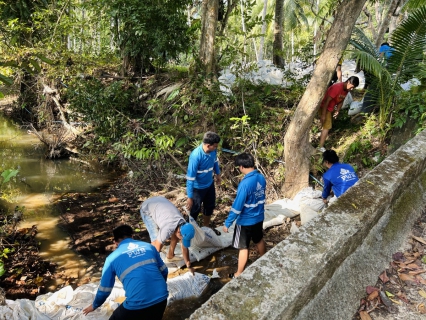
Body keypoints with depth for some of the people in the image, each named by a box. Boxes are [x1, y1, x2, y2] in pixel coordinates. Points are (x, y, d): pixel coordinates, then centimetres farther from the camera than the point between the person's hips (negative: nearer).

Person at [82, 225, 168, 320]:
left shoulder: (112, 258, 5)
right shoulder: (149, 246, 12)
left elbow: (104, 289, 13)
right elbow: (164, 271, 20)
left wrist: (94, 305, 33)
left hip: (138, 304, -3)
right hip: (161, 298, 3)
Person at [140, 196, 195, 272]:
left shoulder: (184, 227, -17)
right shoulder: (167, 230, -38)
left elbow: (184, 248, -4)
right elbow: (157, 249, -26)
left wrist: (188, 266, 0)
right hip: (147, 209, -6)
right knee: (156, 240, -19)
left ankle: (170, 256, 22)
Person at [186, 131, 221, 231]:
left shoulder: (213, 151, -15)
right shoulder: (196, 156, -35)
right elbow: (190, 177, -30)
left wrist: (218, 174, 23)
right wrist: (189, 197, -27)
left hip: (209, 184, 7)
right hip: (197, 188, -7)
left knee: (210, 206, 24)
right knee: (195, 210, 12)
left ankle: (206, 227, 49)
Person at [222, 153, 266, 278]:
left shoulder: (245, 183, -29)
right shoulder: (261, 178, -5)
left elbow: (237, 206, -25)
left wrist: (227, 223, -16)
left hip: (245, 221, -7)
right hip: (259, 217, 7)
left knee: (243, 248, 8)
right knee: (259, 240, 28)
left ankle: (239, 274, 23)